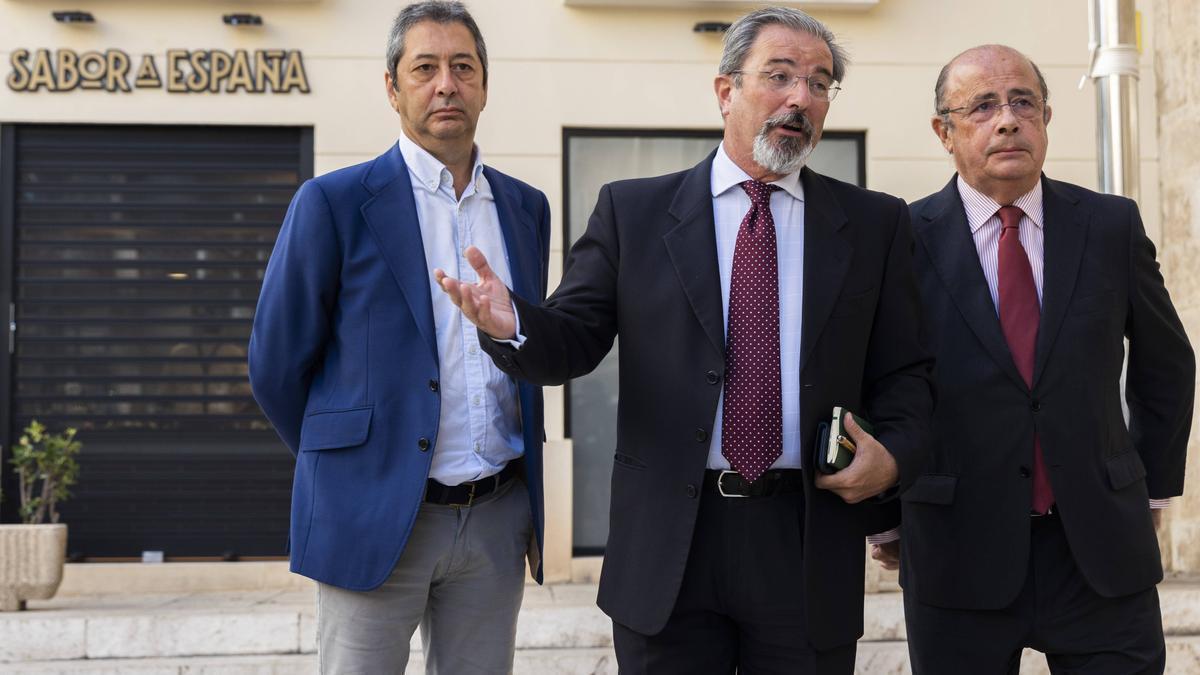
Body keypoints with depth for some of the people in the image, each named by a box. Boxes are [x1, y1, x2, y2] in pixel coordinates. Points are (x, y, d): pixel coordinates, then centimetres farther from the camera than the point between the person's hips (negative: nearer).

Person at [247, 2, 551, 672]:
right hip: (376, 516, -4)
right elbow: (277, 366, 0)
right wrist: (345, 464, 7)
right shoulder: (334, 202, -5)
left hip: (499, 520, 4)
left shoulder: (527, 208, 10)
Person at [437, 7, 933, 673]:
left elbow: (902, 372, 9)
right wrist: (512, 323, -20)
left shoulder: (875, 223, 7)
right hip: (665, 548, -1)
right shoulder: (632, 211, 4)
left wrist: (894, 453, -10)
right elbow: (574, 339, 1)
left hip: (809, 544, 1)